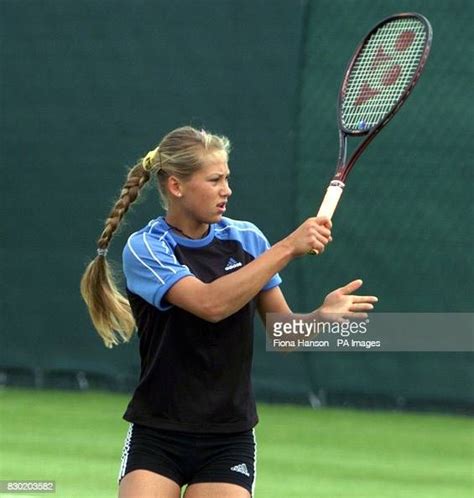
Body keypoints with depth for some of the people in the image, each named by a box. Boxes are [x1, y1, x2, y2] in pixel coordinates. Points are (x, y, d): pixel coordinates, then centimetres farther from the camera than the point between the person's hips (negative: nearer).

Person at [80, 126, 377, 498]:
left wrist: (322, 315, -19)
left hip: (228, 442, 3)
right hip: (156, 436, -3)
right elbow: (210, 303, -26)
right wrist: (287, 247, -25)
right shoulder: (144, 249, -9)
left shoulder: (246, 239, 2)